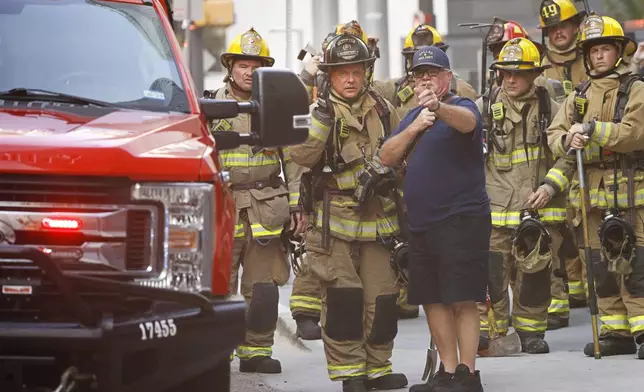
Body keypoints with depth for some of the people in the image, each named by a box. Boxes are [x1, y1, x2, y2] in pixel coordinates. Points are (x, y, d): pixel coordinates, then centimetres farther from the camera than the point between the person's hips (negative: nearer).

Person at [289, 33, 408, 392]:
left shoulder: (384, 110, 10)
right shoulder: (318, 110, -2)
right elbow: (302, 155, -18)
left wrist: (385, 169, 7)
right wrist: (322, 114, -24)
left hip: (377, 219, 4)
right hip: (333, 219, -4)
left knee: (381, 296, 4)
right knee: (343, 295, -9)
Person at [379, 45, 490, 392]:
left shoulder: (461, 107, -5)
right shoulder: (413, 116, 17)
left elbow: (467, 121, -31)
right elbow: (387, 158, 7)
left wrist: (437, 107, -52)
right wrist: (413, 128, -10)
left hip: (460, 220, -8)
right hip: (420, 223, 8)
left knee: (463, 300, -8)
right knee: (433, 300, 10)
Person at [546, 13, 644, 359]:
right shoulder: (580, 95, 16)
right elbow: (554, 134, 11)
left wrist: (592, 129, -18)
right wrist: (568, 140, -11)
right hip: (591, 189, 6)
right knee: (601, 266, 8)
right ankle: (616, 332, 15)